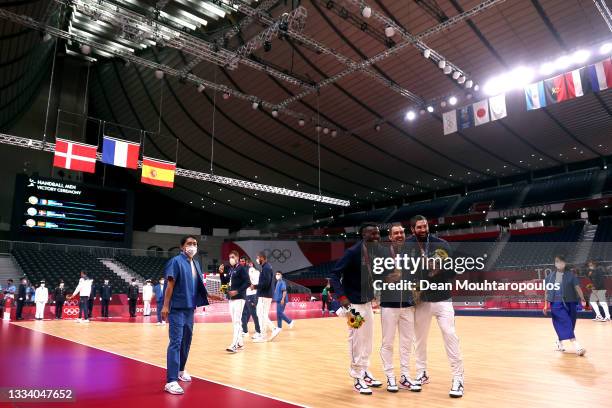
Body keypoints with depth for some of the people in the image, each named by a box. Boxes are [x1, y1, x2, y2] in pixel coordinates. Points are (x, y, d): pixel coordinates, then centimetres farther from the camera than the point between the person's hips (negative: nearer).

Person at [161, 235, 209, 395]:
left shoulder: (196, 264, 11)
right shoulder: (176, 261, -11)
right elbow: (170, 284, -16)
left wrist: (209, 295, 7)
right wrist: (165, 306, -19)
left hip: (190, 308, 8)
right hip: (177, 308, -8)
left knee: (186, 340, 18)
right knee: (175, 342, -8)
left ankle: (180, 370, 35)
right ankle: (171, 381, -5)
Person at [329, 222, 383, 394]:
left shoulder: (375, 252, 4)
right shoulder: (353, 252, -18)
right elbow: (334, 275, -20)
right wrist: (342, 297, -27)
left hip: (367, 303, 8)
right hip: (354, 303, -8)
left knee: (367, 340, 16)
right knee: (356, 341, 1)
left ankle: (365, 373, 31)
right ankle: (357, 378, 14)